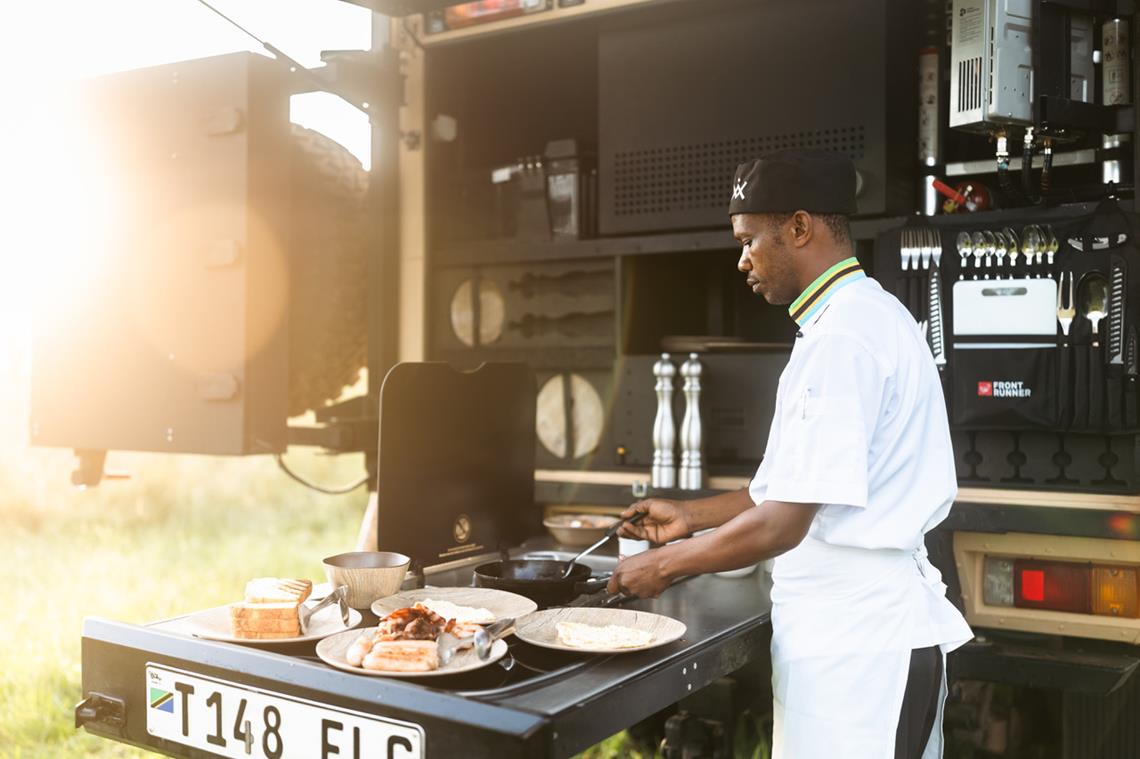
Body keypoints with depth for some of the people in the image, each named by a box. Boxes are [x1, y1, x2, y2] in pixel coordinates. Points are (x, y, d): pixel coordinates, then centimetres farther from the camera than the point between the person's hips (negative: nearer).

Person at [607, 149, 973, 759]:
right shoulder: (871, 317, 13)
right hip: (871, 625, 10)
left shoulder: (843, 338, -21)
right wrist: (691, 516, 16)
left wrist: (666, 564, -9)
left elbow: (782, 523, -23)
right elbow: (801, 486, 18)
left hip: (856, 643, -10)